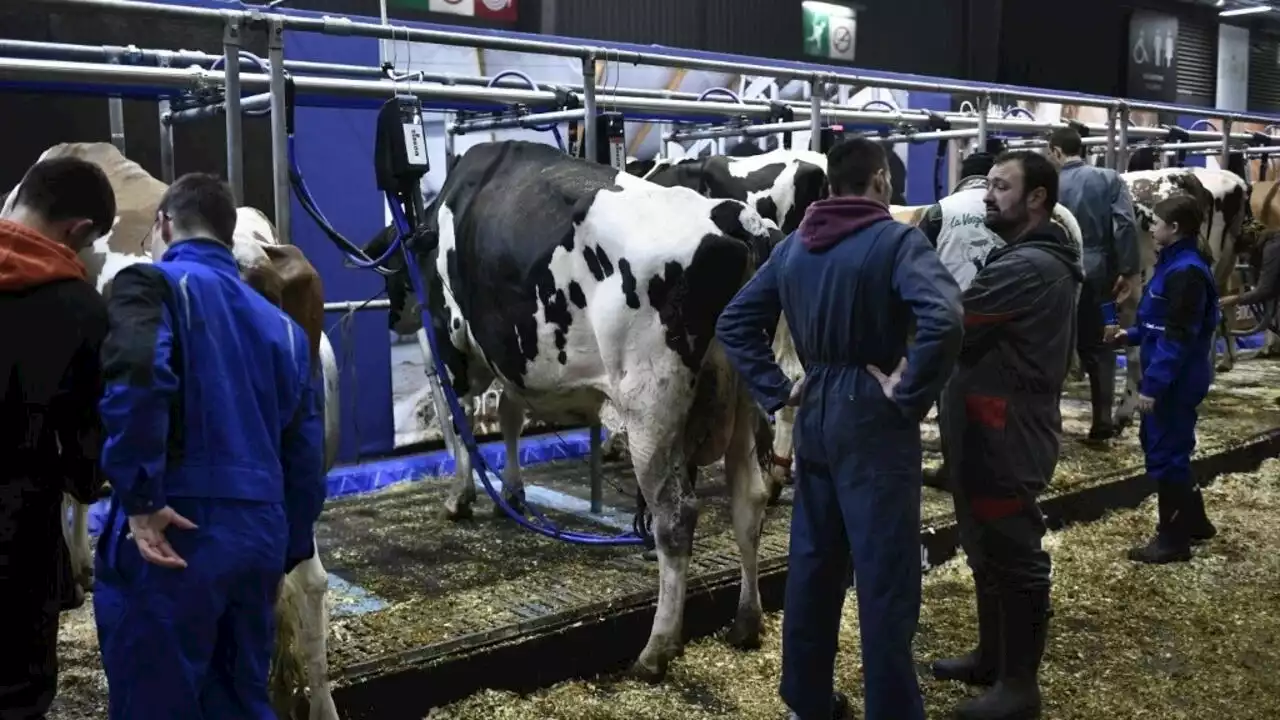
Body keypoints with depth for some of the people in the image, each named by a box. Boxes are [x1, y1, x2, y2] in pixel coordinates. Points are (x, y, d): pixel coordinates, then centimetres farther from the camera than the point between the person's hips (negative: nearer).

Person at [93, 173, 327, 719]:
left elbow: (137, 381, -24)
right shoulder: (282, 323, 17)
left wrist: (141, 499, -18)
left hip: (174, 535, -6)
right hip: (261, 536, 6)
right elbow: (305, 453, 17)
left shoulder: (151, 284, -2)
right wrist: (288, 552, 24)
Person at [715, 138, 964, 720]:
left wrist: (777, 389, 6)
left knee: (812, 561, 16)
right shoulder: (896, 240, -11)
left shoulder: (793, 246, 8)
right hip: (872, 417, -6)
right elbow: (944, 320, -28)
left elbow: (734, 323, 9)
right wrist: (910, 394, -17)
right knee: (885, 576, 1)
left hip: (816, 413, 7)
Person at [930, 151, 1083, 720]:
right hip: (995, 432, 11)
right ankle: (992, 657, 35)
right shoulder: (1028, 258, 15)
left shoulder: (1029, 267, -20)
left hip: (1005, 438, -11)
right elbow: (982, 331, 14)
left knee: (1013, 558, 1)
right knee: (989, 550, 20)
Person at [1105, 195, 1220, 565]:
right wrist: (1131, 334, 13)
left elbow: (1178, 338, -25)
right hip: (1171, 380, 10)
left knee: (1165, 454, -2)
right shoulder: (1174, 265, 12)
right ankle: (1193, 521, 34)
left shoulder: (1185, 272, -21)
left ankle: (1173, 539, 9)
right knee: (1168, 449, 20)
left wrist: (1152, 385, -25)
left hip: (1175, 384, -10)